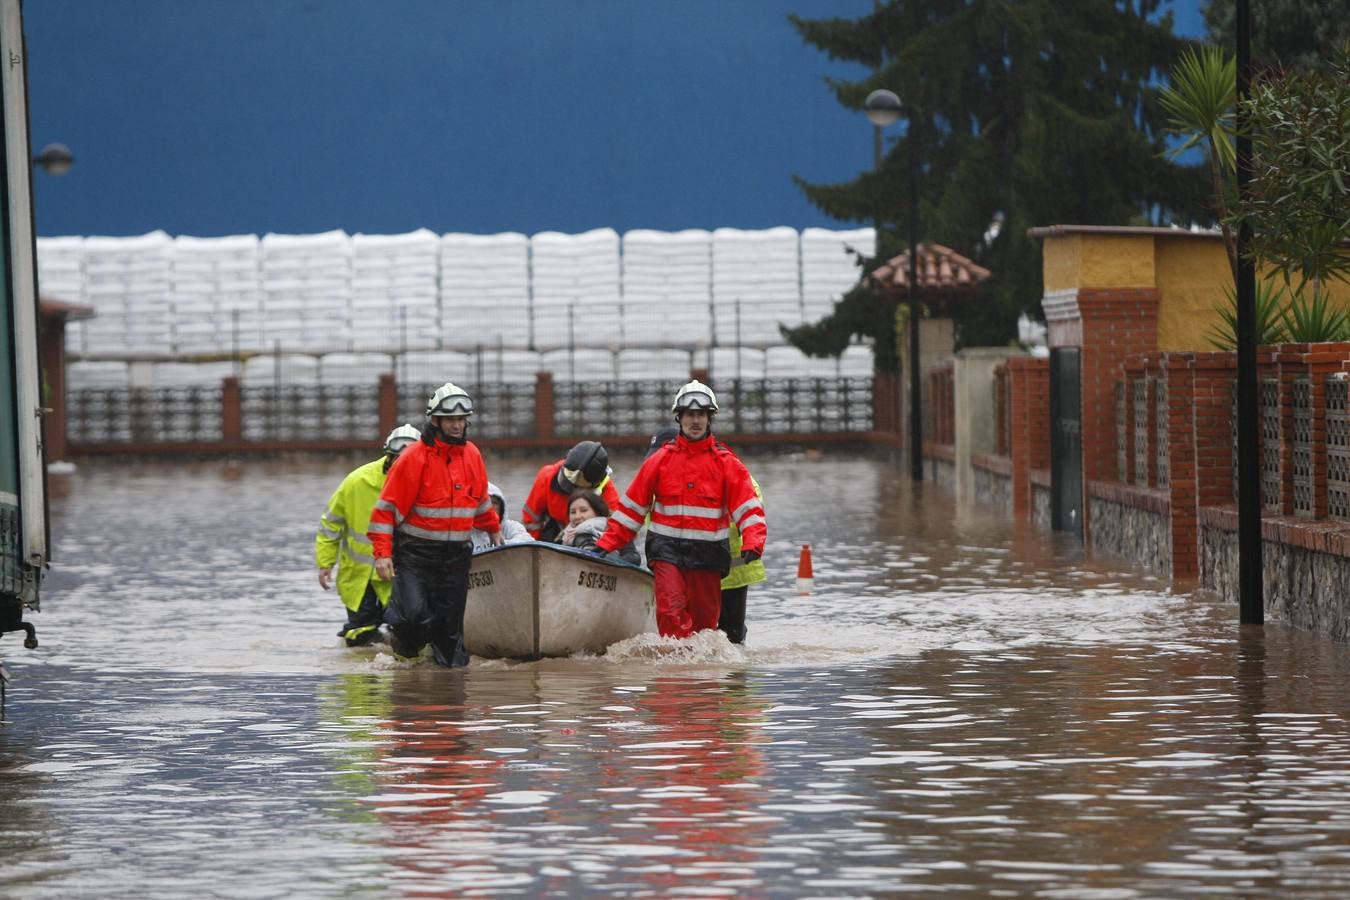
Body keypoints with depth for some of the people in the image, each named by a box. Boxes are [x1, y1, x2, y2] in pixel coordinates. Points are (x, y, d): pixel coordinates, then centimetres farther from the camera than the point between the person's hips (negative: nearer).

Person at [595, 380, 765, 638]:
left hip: (708, 555, 1)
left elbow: (749, 509, -2)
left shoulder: (726, 463, 5)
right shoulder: (660, 460, 6)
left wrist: (752, 544, -19)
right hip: (667, 549, -1)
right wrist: (606, 544, 3)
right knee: (671, 610, -20)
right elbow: (631, 507, 9)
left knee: (705, 620, 5)